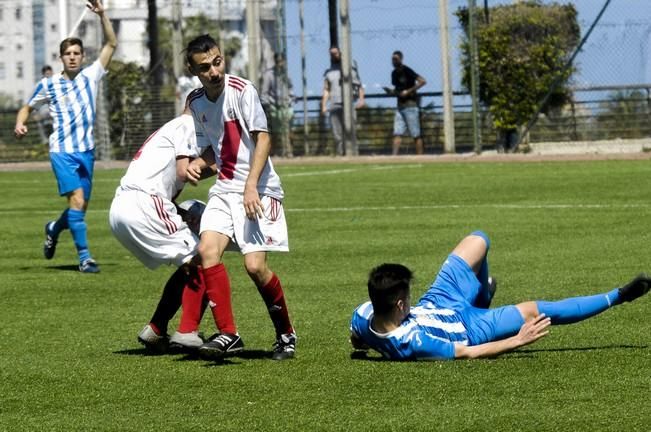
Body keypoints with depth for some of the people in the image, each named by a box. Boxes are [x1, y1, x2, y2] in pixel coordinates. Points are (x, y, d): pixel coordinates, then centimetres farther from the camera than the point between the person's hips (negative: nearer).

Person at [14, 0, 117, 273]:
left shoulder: (91, 76, 5)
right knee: (77, 200, -20)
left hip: (86, 151, 3)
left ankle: (54, 229, 41)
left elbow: (111, 43, 3)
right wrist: (20, 124, -7)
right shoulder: (49, 85, 2)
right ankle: (84, 257, -17)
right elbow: (27, 107, 14)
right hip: (62, 151, -3)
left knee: (80, 208, 9)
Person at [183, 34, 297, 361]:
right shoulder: (196, 102, 10)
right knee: (207, 249, -17)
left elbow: (263, 139, -12)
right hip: (224, 188, 6)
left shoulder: (242, 90, -10)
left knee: (255, 265, -14)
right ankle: (228, 335, -14)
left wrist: (251, 186, -21)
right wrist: (198, 164, 0)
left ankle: (286, 334, 7)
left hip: (259, 190, -6)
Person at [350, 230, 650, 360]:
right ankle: (616, 297, 18)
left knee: (478, 240, 11)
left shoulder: (362, 317, -30)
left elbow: (356, 342, -3)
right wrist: (518, 340, -29)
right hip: (468, 327, -7)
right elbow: (469, 353, -34)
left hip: (435, 304, 7)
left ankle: (483, 294, 47)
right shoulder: (412, 342, -45)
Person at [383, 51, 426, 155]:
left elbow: (422, 81, -16)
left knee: (416, 134, -4)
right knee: (397, 133, -2)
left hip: (410, 106, -7)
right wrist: (391, 91, 2)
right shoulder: (394, 73, 13)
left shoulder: (407, 71, -9)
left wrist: (408, 91, -18)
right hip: (400, 106, 7)